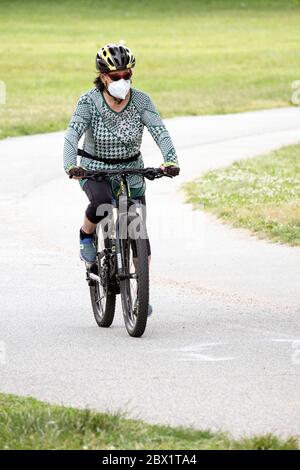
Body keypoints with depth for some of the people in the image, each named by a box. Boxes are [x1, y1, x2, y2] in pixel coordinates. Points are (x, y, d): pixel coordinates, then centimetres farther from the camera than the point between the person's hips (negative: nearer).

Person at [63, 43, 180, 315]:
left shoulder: (141, 101, -11)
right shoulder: (89, 101, -16)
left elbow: (160, 132, -21)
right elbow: (73, 134, -27)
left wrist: (171, 161, -40)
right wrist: (71, 166, -45)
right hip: (95, 170, -2)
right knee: (102, 203, -36)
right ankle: (86, 235, -3)